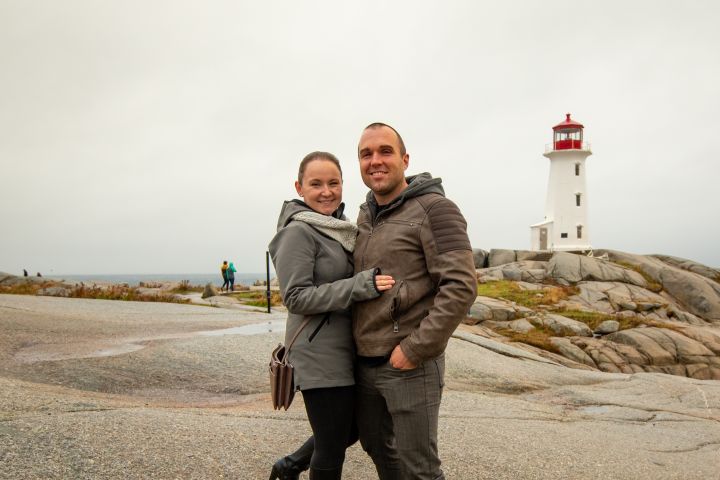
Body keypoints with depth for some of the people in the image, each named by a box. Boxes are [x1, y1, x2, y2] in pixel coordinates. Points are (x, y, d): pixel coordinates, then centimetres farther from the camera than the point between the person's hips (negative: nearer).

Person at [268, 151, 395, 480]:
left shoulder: (340, 229, 11)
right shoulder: (299, 232, -14)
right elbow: (296, 298, -20)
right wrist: (361, 285, -26)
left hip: (346, 350, 8)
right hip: (320, 355, -8)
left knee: (352, 428, 20)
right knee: (332, 447, 4)